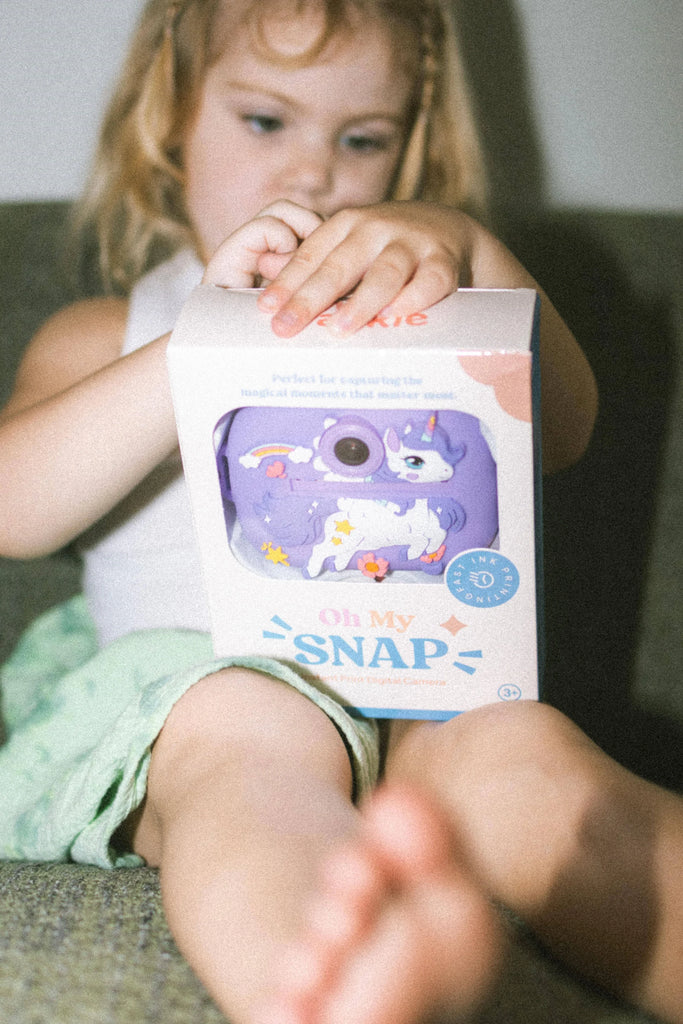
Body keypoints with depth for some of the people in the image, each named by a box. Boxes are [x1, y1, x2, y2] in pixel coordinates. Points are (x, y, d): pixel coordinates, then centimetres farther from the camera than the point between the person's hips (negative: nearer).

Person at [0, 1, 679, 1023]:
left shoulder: (412, 326, 26)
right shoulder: (105, 337, 22)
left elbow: (562, 428, 4)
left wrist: (469, 254, -15)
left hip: (417, 699, 2)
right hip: (194, 684, -1)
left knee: (510, 746, -33)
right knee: (240, 725, -38)